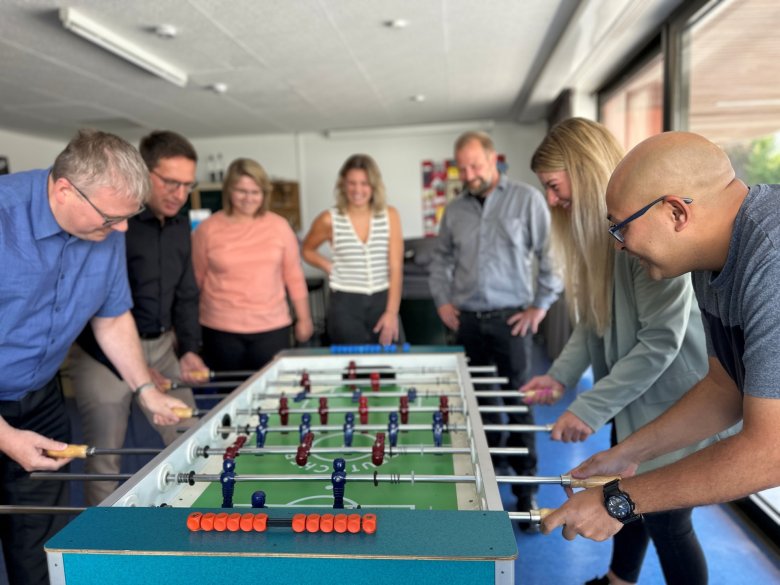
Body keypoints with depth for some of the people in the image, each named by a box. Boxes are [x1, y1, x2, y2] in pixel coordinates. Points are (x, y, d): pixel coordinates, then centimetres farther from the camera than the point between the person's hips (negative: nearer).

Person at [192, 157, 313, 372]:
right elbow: (194, 279, 5)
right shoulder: (207, 230, -1)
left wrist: (304, 318, 10)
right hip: (221, 331, 0)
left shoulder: (279, 226, 3)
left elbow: (294, 275, 8)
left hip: (272, 328, 1)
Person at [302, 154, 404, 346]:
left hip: (382, 301, 2)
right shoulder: (329, 220, -3)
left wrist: (392, 312, -9)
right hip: (345, 304, -1)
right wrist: (330, 267, -1)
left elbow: (396, 267, -3)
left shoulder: (389, 216, 0)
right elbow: (307, 250, 16)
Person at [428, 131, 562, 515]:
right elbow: (441, 257, 19)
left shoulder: (526, 199, -3)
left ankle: (525, 489, 16)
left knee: (519, 403, 2)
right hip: (467, 320, 4)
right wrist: (442, 300, 10)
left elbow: (551, 253, -3)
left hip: (511, 319, -3)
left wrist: (541, 304, -6)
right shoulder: (455, 209, 9)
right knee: (480, 401, 12)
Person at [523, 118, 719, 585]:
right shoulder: (595, 226, 4)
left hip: (670, 399, -8)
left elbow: (662, 339, -27)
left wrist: (592, 407, -25)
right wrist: (562, 375, -5)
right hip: (630, 396, 8)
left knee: (665, 519, 7)